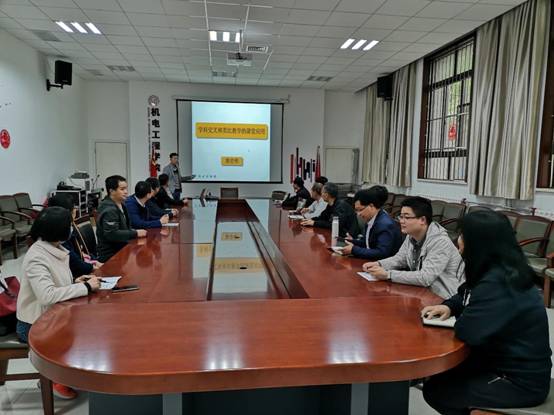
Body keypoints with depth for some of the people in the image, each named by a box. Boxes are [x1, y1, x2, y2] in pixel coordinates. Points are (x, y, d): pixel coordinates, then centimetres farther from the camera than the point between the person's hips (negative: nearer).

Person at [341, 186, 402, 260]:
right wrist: (353, 242, 0)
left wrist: (354, 250, -24)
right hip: (372, 262, 8)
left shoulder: (386, 225, -21)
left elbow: (381, 254, -26)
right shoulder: (370, 220, 3)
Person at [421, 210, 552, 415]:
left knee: (435, 389, -1)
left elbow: (468, 331, -35)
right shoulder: (501, 269, 1)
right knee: (443, 372, 16)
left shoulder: (496, 283, -31)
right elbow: (465, 295, 15)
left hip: (522, 382, -9)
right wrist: (449, 306, -6)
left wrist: (457, 317, -12)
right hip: (512, 364, 9)